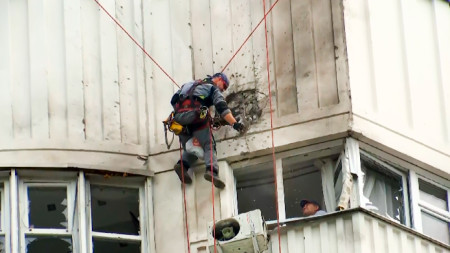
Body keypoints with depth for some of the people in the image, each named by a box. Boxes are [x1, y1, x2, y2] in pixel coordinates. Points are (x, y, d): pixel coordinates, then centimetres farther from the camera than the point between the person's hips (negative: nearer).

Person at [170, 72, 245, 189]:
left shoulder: (190, 84, 36)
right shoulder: (213, 88, 16)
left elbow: (173, 100, 29)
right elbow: (222, 108, -2)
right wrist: (234, 123, -10)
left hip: (179, 117, 5)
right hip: (196, 116, -5)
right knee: (209, 146, -6)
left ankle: (183, 165, -11)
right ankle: (211, 170, -32)